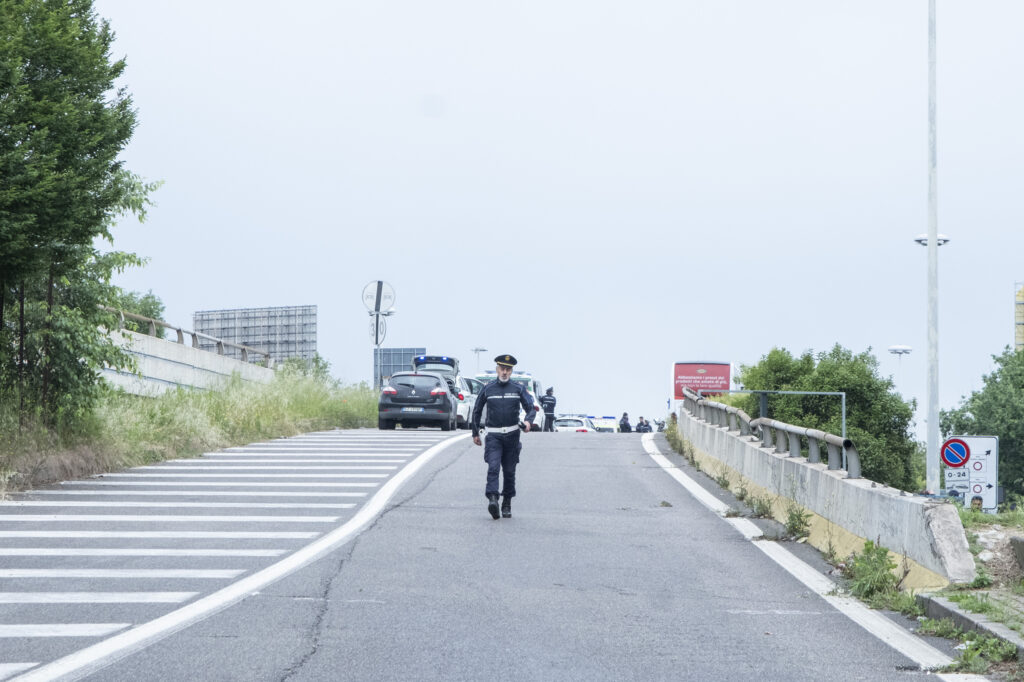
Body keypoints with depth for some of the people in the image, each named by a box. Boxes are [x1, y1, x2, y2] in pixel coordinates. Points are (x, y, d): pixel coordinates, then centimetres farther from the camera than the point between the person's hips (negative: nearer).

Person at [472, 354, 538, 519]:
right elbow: (477, 411, 14)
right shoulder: (487, 389, 4)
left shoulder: (518, 388, 3)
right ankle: (492, 499, -31)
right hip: (493, 435, -1)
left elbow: (531, 407, -1)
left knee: (509, 471, 7)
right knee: (493, 467, -19)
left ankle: (507, 505, 18)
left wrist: (528, 421, -23)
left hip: (512, 435, 1)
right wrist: (475, 433, 15)